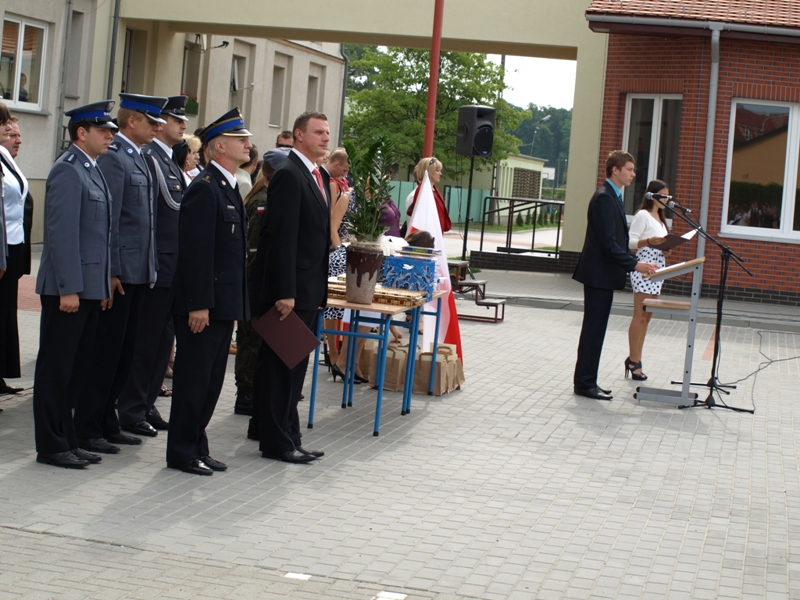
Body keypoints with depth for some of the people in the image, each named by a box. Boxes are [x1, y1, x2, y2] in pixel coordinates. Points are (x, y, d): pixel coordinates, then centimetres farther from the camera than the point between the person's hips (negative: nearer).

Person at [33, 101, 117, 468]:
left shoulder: (93, 172, 17)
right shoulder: (67, 171, -13)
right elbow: (62, 233, -18)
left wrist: (104, 286, 16)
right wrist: (69, 289, -21)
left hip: (89, 288, 9)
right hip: (67, 289, -9)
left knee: (75, 367, 13)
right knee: (56, 369, -1)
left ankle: (67, 441, 20)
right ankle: (51, 446, 5)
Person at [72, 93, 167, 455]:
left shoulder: (138, 159, 16)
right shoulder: (113, 158, -13)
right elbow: (108, 219, -17)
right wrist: (110, 272, -19)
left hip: (138, 272, 9)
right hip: (120, 273, -9)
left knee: (124, 352, 13)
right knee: (104, 352, -3)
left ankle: (106, 422, 22)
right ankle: (87, 429, 5)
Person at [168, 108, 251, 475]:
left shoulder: (229, 188, 15)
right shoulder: (205, 189, -15)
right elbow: (196, 251, -20)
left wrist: (237, 303, 18)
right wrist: (198, 305, -22)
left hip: (224, 303, 10)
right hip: (204, 302, -9)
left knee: (211, 380, 14)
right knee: (193, 378, -1)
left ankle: (197, 447, 22)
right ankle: (182, 452, 7)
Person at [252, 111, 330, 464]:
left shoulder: (318, 177, 15)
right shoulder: (289, 175, -14)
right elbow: (283, 237, -20)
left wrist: (318, 289, 15)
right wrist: (285, 293, -23)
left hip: (308, 289, 9)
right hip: (289, 289, -9)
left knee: (295, 366, 13)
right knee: (280, 366, -1)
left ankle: (288, 439, 20)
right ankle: (276, 442, 6)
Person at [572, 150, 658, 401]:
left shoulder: (613, 197, 16)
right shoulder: (604, 198, -16)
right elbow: (608, 242, -22)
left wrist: (635, 260, 9)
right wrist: (634, 264, -23)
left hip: (604, 274, 10)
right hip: (599, 274, -10)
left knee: (595, 329, 12)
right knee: (593, 329, -5)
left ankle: (586, 381, 18)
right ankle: (585, 383, 1)